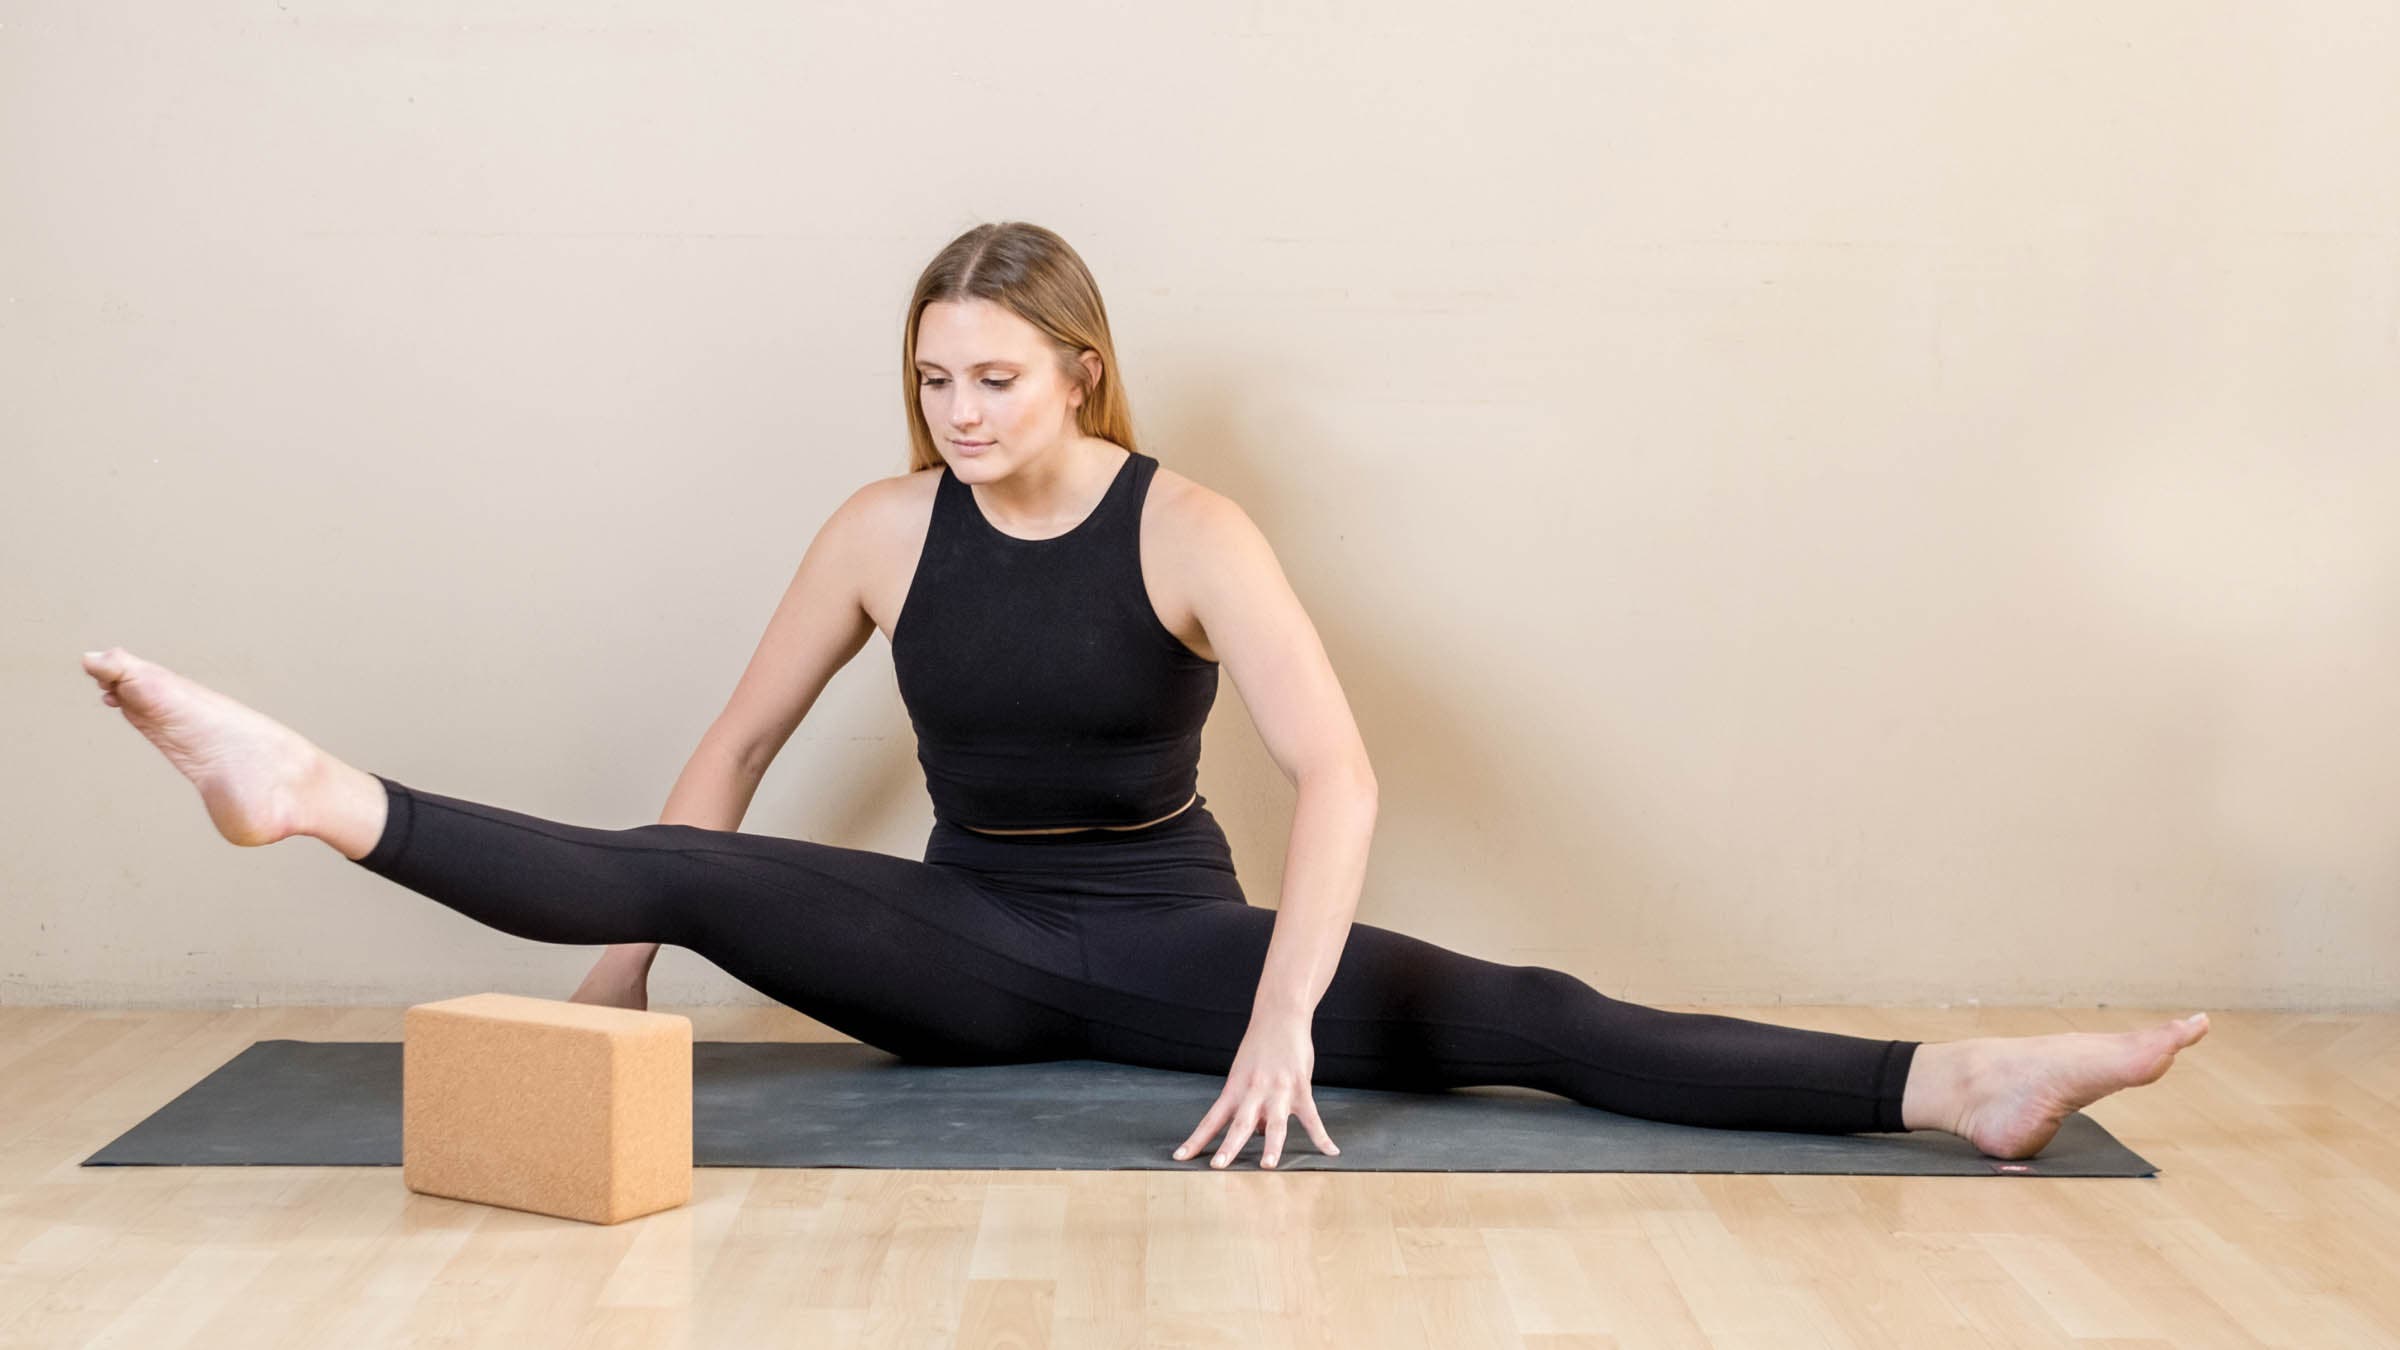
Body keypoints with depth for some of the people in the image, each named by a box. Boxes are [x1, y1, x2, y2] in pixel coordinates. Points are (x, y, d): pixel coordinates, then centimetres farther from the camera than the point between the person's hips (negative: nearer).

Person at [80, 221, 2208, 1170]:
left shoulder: (1189, 529, -13)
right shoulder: (884, 531, -3)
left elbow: (1339, 771, -23)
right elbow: (739, 750, 6)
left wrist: (1281, 1023, -33)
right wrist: (620, 976, 5)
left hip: (1171, 941, -3)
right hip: (962, 950, 3)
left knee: (1519, 1022, -21)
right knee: (691, 874, -22)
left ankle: (1953, 1085, -31)